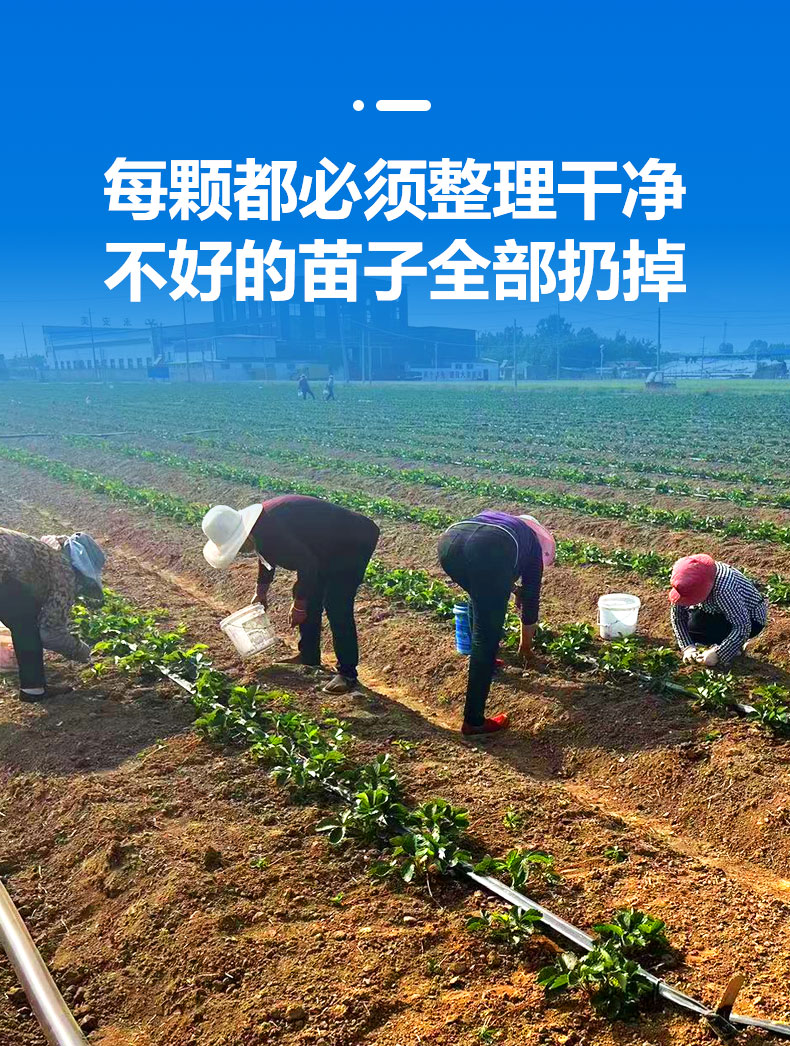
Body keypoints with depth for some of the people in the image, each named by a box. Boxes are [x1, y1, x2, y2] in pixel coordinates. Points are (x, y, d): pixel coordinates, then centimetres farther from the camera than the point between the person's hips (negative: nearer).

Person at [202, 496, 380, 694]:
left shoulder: (273, 534, -32)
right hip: (328, 547, 10)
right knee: (310, 602, 12)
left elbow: (306, 565, -28)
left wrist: (299, 605, -15)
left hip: (355, 542, -10)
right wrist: (262, 590, 30)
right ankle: (309, 661, 26)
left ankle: (347, 673, -2)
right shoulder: (260, 523, 0)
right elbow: (268, 556, 21)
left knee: (336, 607, -14)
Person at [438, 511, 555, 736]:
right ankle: (474, 721, 5)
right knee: (487, 636, 5)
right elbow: (531, 597, 42)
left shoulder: (490, 518, 45)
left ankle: (483, 659, 49)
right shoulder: (533, 544, 35)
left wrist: (510, 587, 52)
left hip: (449, 541, 5)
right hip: (489, 551, -5)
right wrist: (526, 642, 55)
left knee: (480, 600, 34)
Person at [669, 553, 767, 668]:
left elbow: (743, 627, -36)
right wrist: (687, 646, -19)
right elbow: (677, 614, -12)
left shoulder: (723, 590, -40)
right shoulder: (689, 583, -21)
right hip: (722, 611, 7)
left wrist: (718, 655, -34)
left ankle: (734, 645, -3)